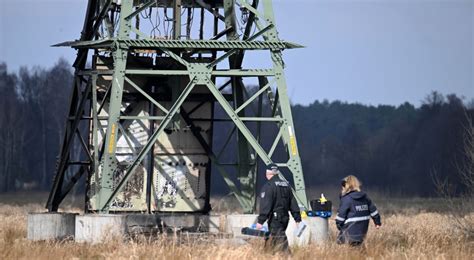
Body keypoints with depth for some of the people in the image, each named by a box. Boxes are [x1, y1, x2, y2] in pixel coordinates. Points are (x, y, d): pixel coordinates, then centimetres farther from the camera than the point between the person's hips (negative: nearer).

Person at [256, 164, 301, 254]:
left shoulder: (268, 186, -10)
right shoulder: (286, 185, 14)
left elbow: (265, 205, -17)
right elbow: (293, 203, 16)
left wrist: (260, 221, -17)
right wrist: (297, 218, 18)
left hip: (275, 219, -8)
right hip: (285, 218, 8)